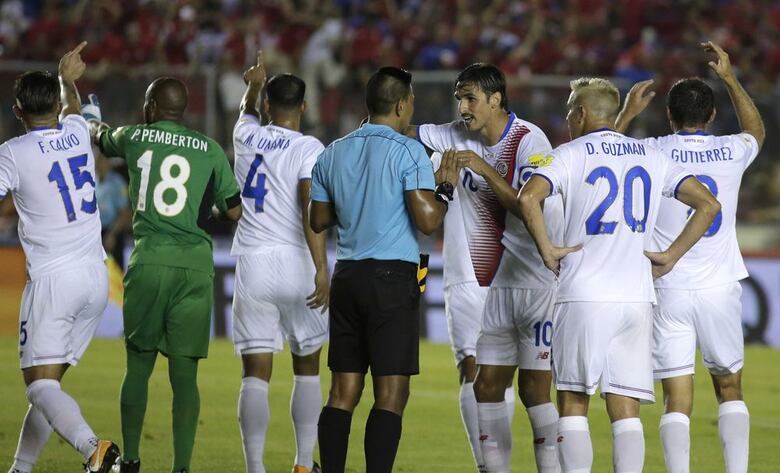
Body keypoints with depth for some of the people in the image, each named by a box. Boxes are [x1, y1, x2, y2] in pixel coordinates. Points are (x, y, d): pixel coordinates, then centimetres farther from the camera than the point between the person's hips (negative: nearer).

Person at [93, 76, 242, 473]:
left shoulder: (133, 138, 6)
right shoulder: (210, 150, 7)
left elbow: (102, 139, 31)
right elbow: (234, 212, 12)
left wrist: (96, 126, 55)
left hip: (148, 263, -1)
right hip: (195, 265, 1)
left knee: (138, 365, 10)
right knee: (185, 373, 0)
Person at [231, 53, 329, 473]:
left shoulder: (247, 137, 7)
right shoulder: (309, 149, -6)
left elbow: (247, 113, 33)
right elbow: (311, 211, -17)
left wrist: (253, 86, 54)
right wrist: (322, 268, -21)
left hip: (253, 266, 2)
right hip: (295, 264, -2)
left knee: (256, 374, -2)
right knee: (307, 369, 15)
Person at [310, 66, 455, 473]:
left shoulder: (333, 154, 10)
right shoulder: (408, 152, -8)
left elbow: (318, 220, 18)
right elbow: (427, 220, -15)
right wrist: (445, 187, 2)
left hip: (347, 277, 6)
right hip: (393, 277, -6)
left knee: (343, 392, 7)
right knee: (391, 394, -4)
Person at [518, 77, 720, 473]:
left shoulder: (569, 155, 0)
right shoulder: (651, 156, 13)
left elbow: (528, 198, -18)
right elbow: (708, 205, 11)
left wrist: (546, 248, -6)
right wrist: (670, 256, 12)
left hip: (584, 297, -3)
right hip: (637, 297, 4)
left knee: (573, 403, 4)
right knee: (626, 410, 4)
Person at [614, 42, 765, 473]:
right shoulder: (731, 152, 2)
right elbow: (756, 131, 28)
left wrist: (626, 116, 23)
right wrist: (730, 78, 34)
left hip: (670, 291, -2)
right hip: (720, 290, 2)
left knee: (677, 401, -2)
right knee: (729, 389, 16)